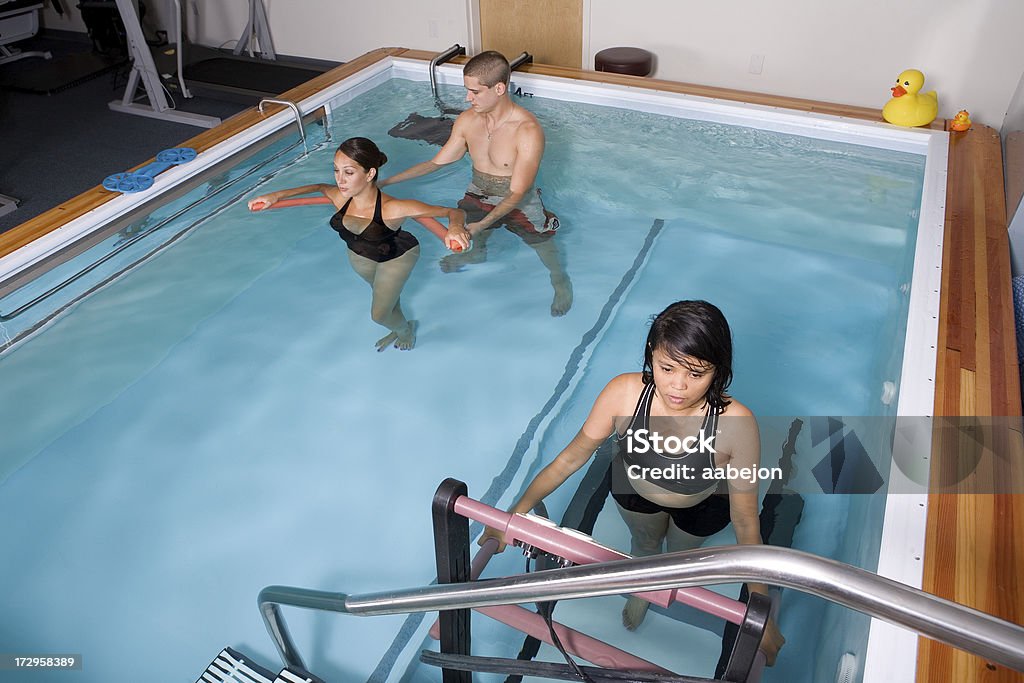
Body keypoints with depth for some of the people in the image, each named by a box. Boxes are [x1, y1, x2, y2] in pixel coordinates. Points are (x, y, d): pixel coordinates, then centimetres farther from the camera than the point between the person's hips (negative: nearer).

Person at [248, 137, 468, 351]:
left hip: (396, 258, -5)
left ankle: (406, 328, 46)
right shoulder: (340, 197, -30)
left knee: (379, 314, 9)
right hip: (359, 256, 5)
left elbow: (455, 212, -43)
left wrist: (456, 227, -67)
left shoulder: (392, 209, -44)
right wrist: (276, 195, -12)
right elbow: (320, 187, -4)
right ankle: (398, 330, 63)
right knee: (383, 293, 31)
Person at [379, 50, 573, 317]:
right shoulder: (467, 120, -14)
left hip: (519, 203, -4)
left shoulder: (528, 131, -31)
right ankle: (477, 254, 55)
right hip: (479, 196, 4)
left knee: (546, 251, 6)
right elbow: (437, 162, -1)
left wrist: (479, 225, -43)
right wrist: (385, 181, -5)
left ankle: (561, 283, 39)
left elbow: (516, 193, -29)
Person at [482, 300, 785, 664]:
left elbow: (746, 523, -30)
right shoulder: (624, 393, -40)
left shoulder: (735, 423, -43)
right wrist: (518, 511, -19)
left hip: (703, 507, -1)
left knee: (681, 554, 31)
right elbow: (570, 458, -22)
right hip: (634, 489, 2)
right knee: (644, 543, 33)